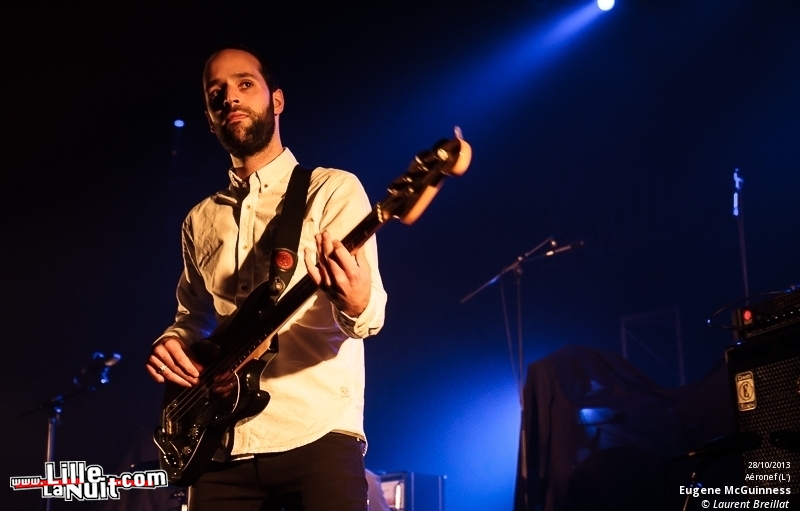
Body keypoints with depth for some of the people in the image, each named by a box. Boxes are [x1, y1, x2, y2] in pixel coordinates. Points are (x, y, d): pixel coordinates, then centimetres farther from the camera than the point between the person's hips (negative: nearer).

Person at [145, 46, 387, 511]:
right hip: (222, 448, 5)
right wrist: (172, 342, 3)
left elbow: (370, 310, -11)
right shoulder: (201, 220, 17)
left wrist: (357, 305, -34)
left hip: (316, 439, -4)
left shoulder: (332, 189, 1)